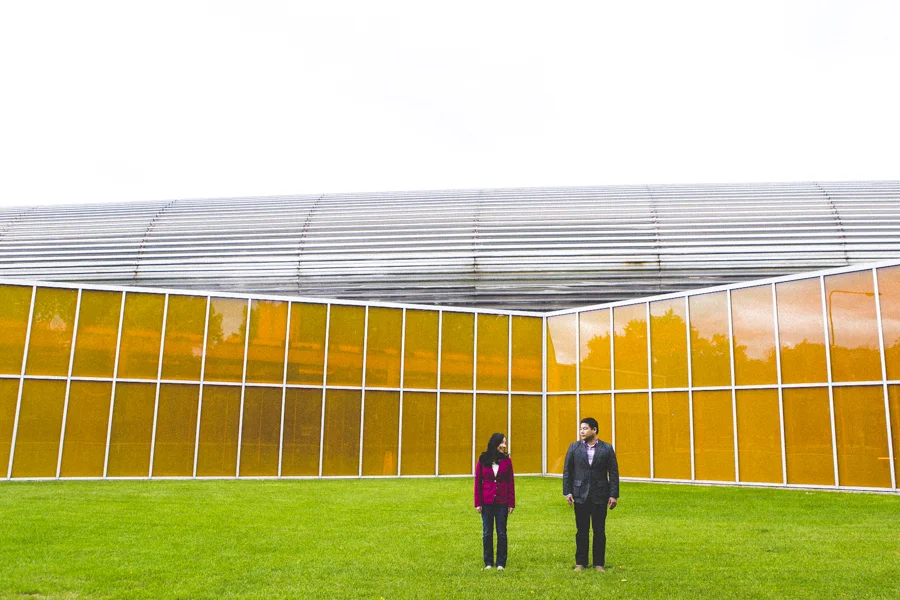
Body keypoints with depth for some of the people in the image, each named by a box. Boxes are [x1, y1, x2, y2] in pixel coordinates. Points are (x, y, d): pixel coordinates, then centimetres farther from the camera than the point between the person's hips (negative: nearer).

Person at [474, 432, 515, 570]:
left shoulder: (506, 461, -1)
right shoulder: (482, 460, -3)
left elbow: (511, 482, 2)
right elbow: (477, 482, 0)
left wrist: (511, 503, -2)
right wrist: (478, 503, -3)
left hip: (502, 502, 0)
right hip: (487, 502, 0)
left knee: (501, 533, 6)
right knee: (487, 533, 8)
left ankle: (501, 563, 17)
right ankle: (488, 562, 21)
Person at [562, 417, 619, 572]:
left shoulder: (607, 448, -1)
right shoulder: (574, 447, 2)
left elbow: (614, 473, 0)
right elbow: (567, 471, 3)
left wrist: (614, 495, -4)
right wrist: (567, 492, -3)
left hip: (600, 495, -1)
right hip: (580, 495, 1)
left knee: (599, 531, 6)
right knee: (581, 531, 7)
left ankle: (599, 563, 18)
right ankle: (580, 562, 18)